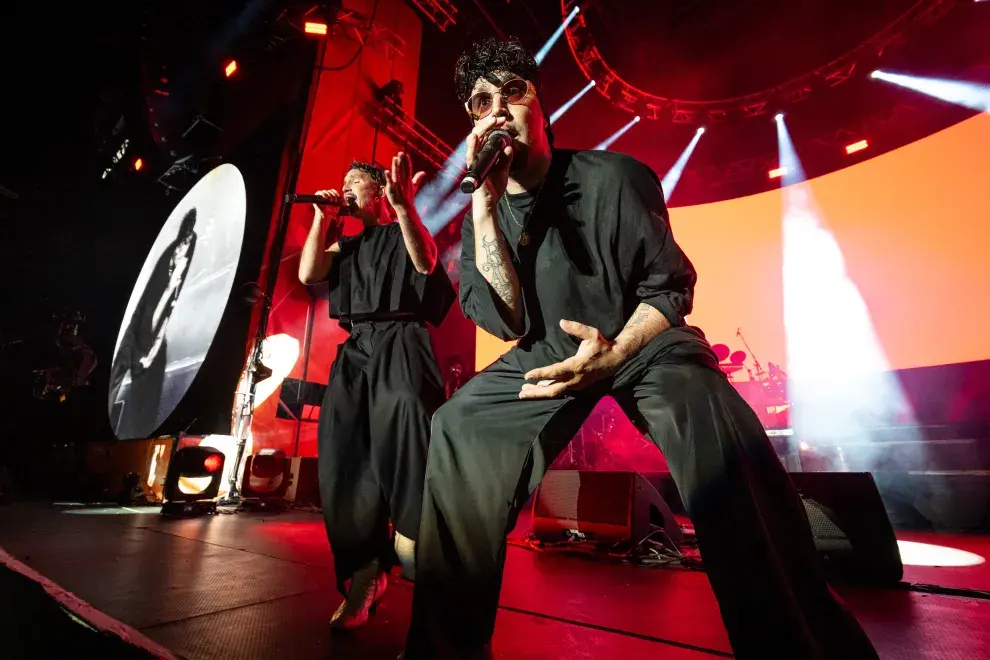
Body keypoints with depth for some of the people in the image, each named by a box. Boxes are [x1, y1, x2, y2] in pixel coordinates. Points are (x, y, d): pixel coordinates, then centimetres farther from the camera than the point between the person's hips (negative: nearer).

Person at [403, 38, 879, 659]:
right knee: (457, 427, -13)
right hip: (550, 352, 4)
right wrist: (485, 202, -18)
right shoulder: (481, 213, 3)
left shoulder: (611, 176, -7)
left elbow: (669, 285, -6)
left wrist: (614, 353, -25)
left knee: (719, 431, -33)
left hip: (642, 341, -3)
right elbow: (509, 321, -11)